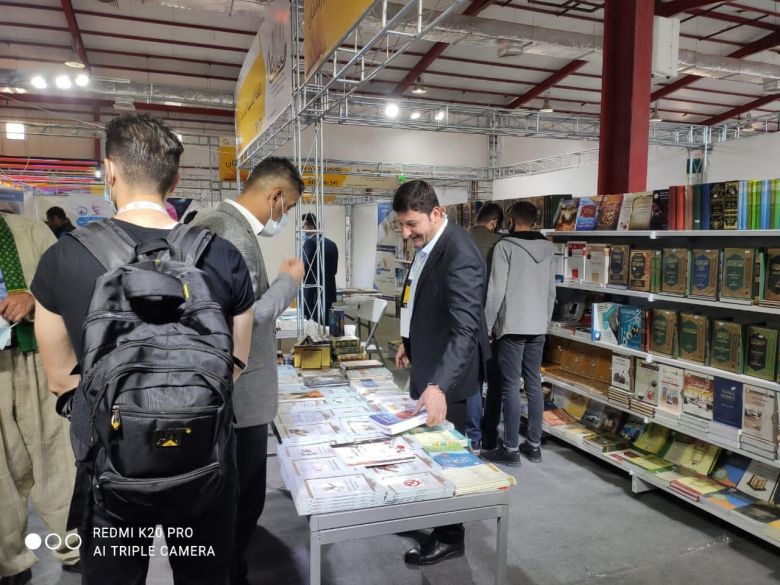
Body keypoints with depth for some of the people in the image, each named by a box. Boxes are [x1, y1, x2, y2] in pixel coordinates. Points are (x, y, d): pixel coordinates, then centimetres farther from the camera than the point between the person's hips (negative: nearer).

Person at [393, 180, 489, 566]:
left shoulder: (459, 256, -28)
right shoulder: (427, 244, 2)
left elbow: (465, 328, -35)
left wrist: (439, 386, -43)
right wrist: (409, 341, 17)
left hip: (447, 372, -9)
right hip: (427, 364, 9)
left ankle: (450, 536, 24)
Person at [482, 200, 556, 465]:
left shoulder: (505, 246, -9)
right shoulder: (547, 249, 9)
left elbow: (497, 290, -13)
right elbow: (551, 291, 12)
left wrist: (486, 326, -5)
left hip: (512, 326, -6)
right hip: (538, 326, 6)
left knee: (510, 386, -1)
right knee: (534, 384, 11)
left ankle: (510, 449, 5)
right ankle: (534, 445, 19)